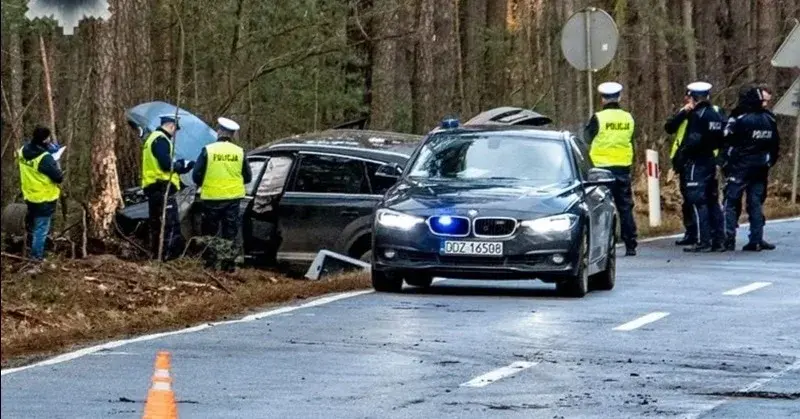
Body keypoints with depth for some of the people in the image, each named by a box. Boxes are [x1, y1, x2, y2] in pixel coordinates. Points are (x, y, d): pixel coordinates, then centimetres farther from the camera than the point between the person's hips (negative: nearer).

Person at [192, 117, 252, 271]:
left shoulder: (208, 150, -8)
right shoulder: (239, 152, 0)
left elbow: (196, 175, -6)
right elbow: (247, 177, 7)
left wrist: (202, 185, 15)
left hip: (212, 198, -2)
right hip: (233, 198, 2)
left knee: (210, 232, 8)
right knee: (231, 233, 9)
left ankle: (211, 263, 6)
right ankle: (229, 263, 6)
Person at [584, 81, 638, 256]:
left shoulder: (598, 118, -11)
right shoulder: (628, 118, 2)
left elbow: (588, 138, 1)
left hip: (602, 167, -4)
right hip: (623, 167, 4)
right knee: (625, 207, 8)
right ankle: (630, 246, 6)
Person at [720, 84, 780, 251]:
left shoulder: (738, 119, -12)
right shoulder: (769, 119, 5)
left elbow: (727, 143, -11)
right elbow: (775, 145, 11)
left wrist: (725, 165, -2)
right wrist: (769, 162, 19)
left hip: (739, 168, -5)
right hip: (760, 168, 5)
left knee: (731, 203, 0)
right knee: (755, 203, 9)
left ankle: (728, 239, -6)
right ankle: (756, 240, 6)